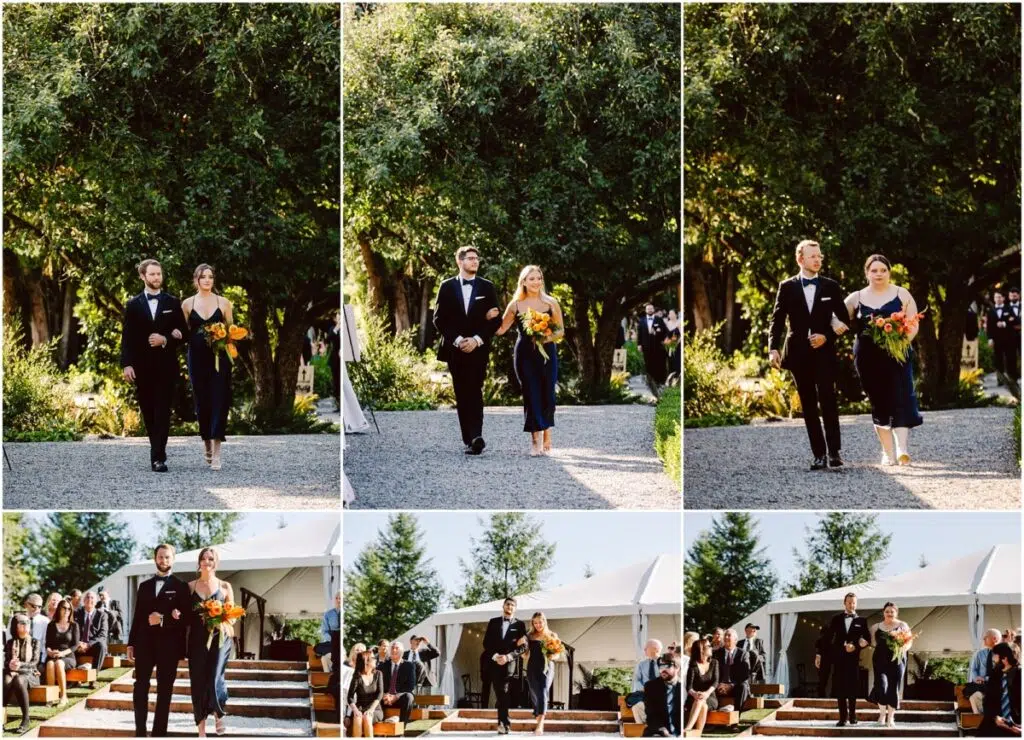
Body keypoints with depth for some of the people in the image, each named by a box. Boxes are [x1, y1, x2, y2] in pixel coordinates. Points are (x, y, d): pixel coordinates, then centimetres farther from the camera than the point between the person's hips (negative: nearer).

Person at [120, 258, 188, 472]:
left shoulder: (172, 303, 8)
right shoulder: (133, 305, 7)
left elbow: (183, 333, 8)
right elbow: (127, 338, 2)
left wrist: (165, 340, -10)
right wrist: (127, 364, -8)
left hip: (166, 366, -1)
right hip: (142, 366, 1)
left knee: (162, 412, -9)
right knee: (148, 412, 5)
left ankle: (158, 457, -15)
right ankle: (158, 451, 19)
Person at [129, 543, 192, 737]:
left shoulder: (181, 586, 3)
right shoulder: (144, 586, 15)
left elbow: (186, 617, -4)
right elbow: (137, 616, 14)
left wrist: (163, 620, -16)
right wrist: (131, 643, 8)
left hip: (168, 645, -3)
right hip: (145, 643, 3)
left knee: (164, 691, 0)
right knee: (140, 689, 0)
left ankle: (159, 733, 1)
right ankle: (140, 732, 5)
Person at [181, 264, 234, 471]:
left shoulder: (223, 303, 6)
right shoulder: (187, 304, 7)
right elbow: (184, 332, 10)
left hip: (219, 358, -1)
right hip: (197, 358, 1)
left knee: (219, 401, -8)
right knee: (202, 401, 4)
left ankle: (216, 453, -11)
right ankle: (206, 443, 26)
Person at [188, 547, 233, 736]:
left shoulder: (225, 587, 8)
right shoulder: (190, 586, 9)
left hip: (220, 638, -1)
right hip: (197, 639, 1)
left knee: (215, 678, -17)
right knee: (198, 682, -1)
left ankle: (219, 714, 13)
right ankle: (201, 731, 6)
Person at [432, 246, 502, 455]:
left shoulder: (487, 287, 7)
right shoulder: (447, 287, 7)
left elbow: (496, 319, 4)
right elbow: (439, 319, 2)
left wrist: (477, 339, -9)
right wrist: (457, 340, -9)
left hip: (478, 349, -2)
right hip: (455, 349, 2)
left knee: (474, 393, -14)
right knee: (462, 396, 4)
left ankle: (476, 438, -24)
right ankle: (470, 439, 8)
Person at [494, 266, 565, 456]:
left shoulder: (550, 303, 5)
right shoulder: (515, 305, 5)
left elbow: (561, 330, 6)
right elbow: (500, 330, 7)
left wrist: (548, 337, -13)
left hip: (547, 353, 0)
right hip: (525, 354, 0)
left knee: (547, 395, 0)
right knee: (531, 395, -4)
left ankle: (546, 435, 19)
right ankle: (536, 440, -1)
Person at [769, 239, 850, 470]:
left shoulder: (831, 286, 7)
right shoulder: (787, 287, 6)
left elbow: (842, 320, 8)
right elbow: (777, 320, 4)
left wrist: (827, 336, -9)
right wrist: (773, 348, -8)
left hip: (824, 352, -1)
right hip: (799, 354, 1)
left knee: (828, 401, -12)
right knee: (809, 406, 3)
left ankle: (834, 451, -11)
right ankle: (819, 454, 6)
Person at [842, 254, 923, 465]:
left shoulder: (902, 295, 6)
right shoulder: (856, 299, 10)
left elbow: (913, 325, 4)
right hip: (868, 358, 2)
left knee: (900, 399, -14)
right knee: (879, 403, 4)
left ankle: (903, 449, -21)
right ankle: (888, 453, 10)